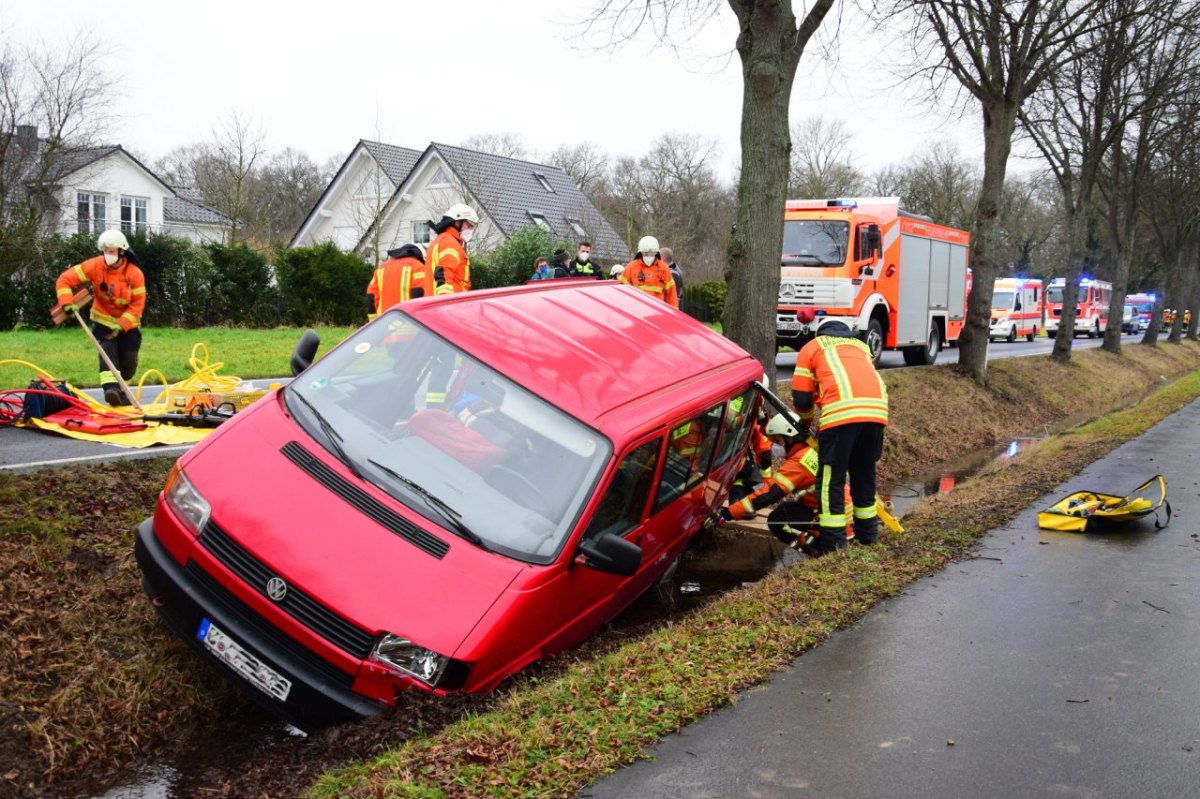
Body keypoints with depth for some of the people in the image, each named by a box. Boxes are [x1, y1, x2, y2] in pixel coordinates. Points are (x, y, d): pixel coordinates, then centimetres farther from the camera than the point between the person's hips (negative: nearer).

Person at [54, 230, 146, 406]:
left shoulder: (135, 274, -18)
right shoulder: (95, 266, -15)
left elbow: (138, 304, -17)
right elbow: (65, 280, -11)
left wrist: (121, 325, -25)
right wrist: (67, 303, -26)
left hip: (128, 323, 0)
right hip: (103, 320, 0)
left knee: (129, 361, -2)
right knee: (108, 351, -22)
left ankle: (120, 391, 22)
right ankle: (110, 387, -37)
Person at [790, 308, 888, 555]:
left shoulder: (812, 347, 22)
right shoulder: (860, 346, 35)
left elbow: (801, 397, 16)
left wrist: (807, 421, 36)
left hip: (841, 410, -5)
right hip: (876, 408, 5)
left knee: (832, 476, 2)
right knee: (864, 473, 20)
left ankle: (833, 539, 0)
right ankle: (867, 531, 29)